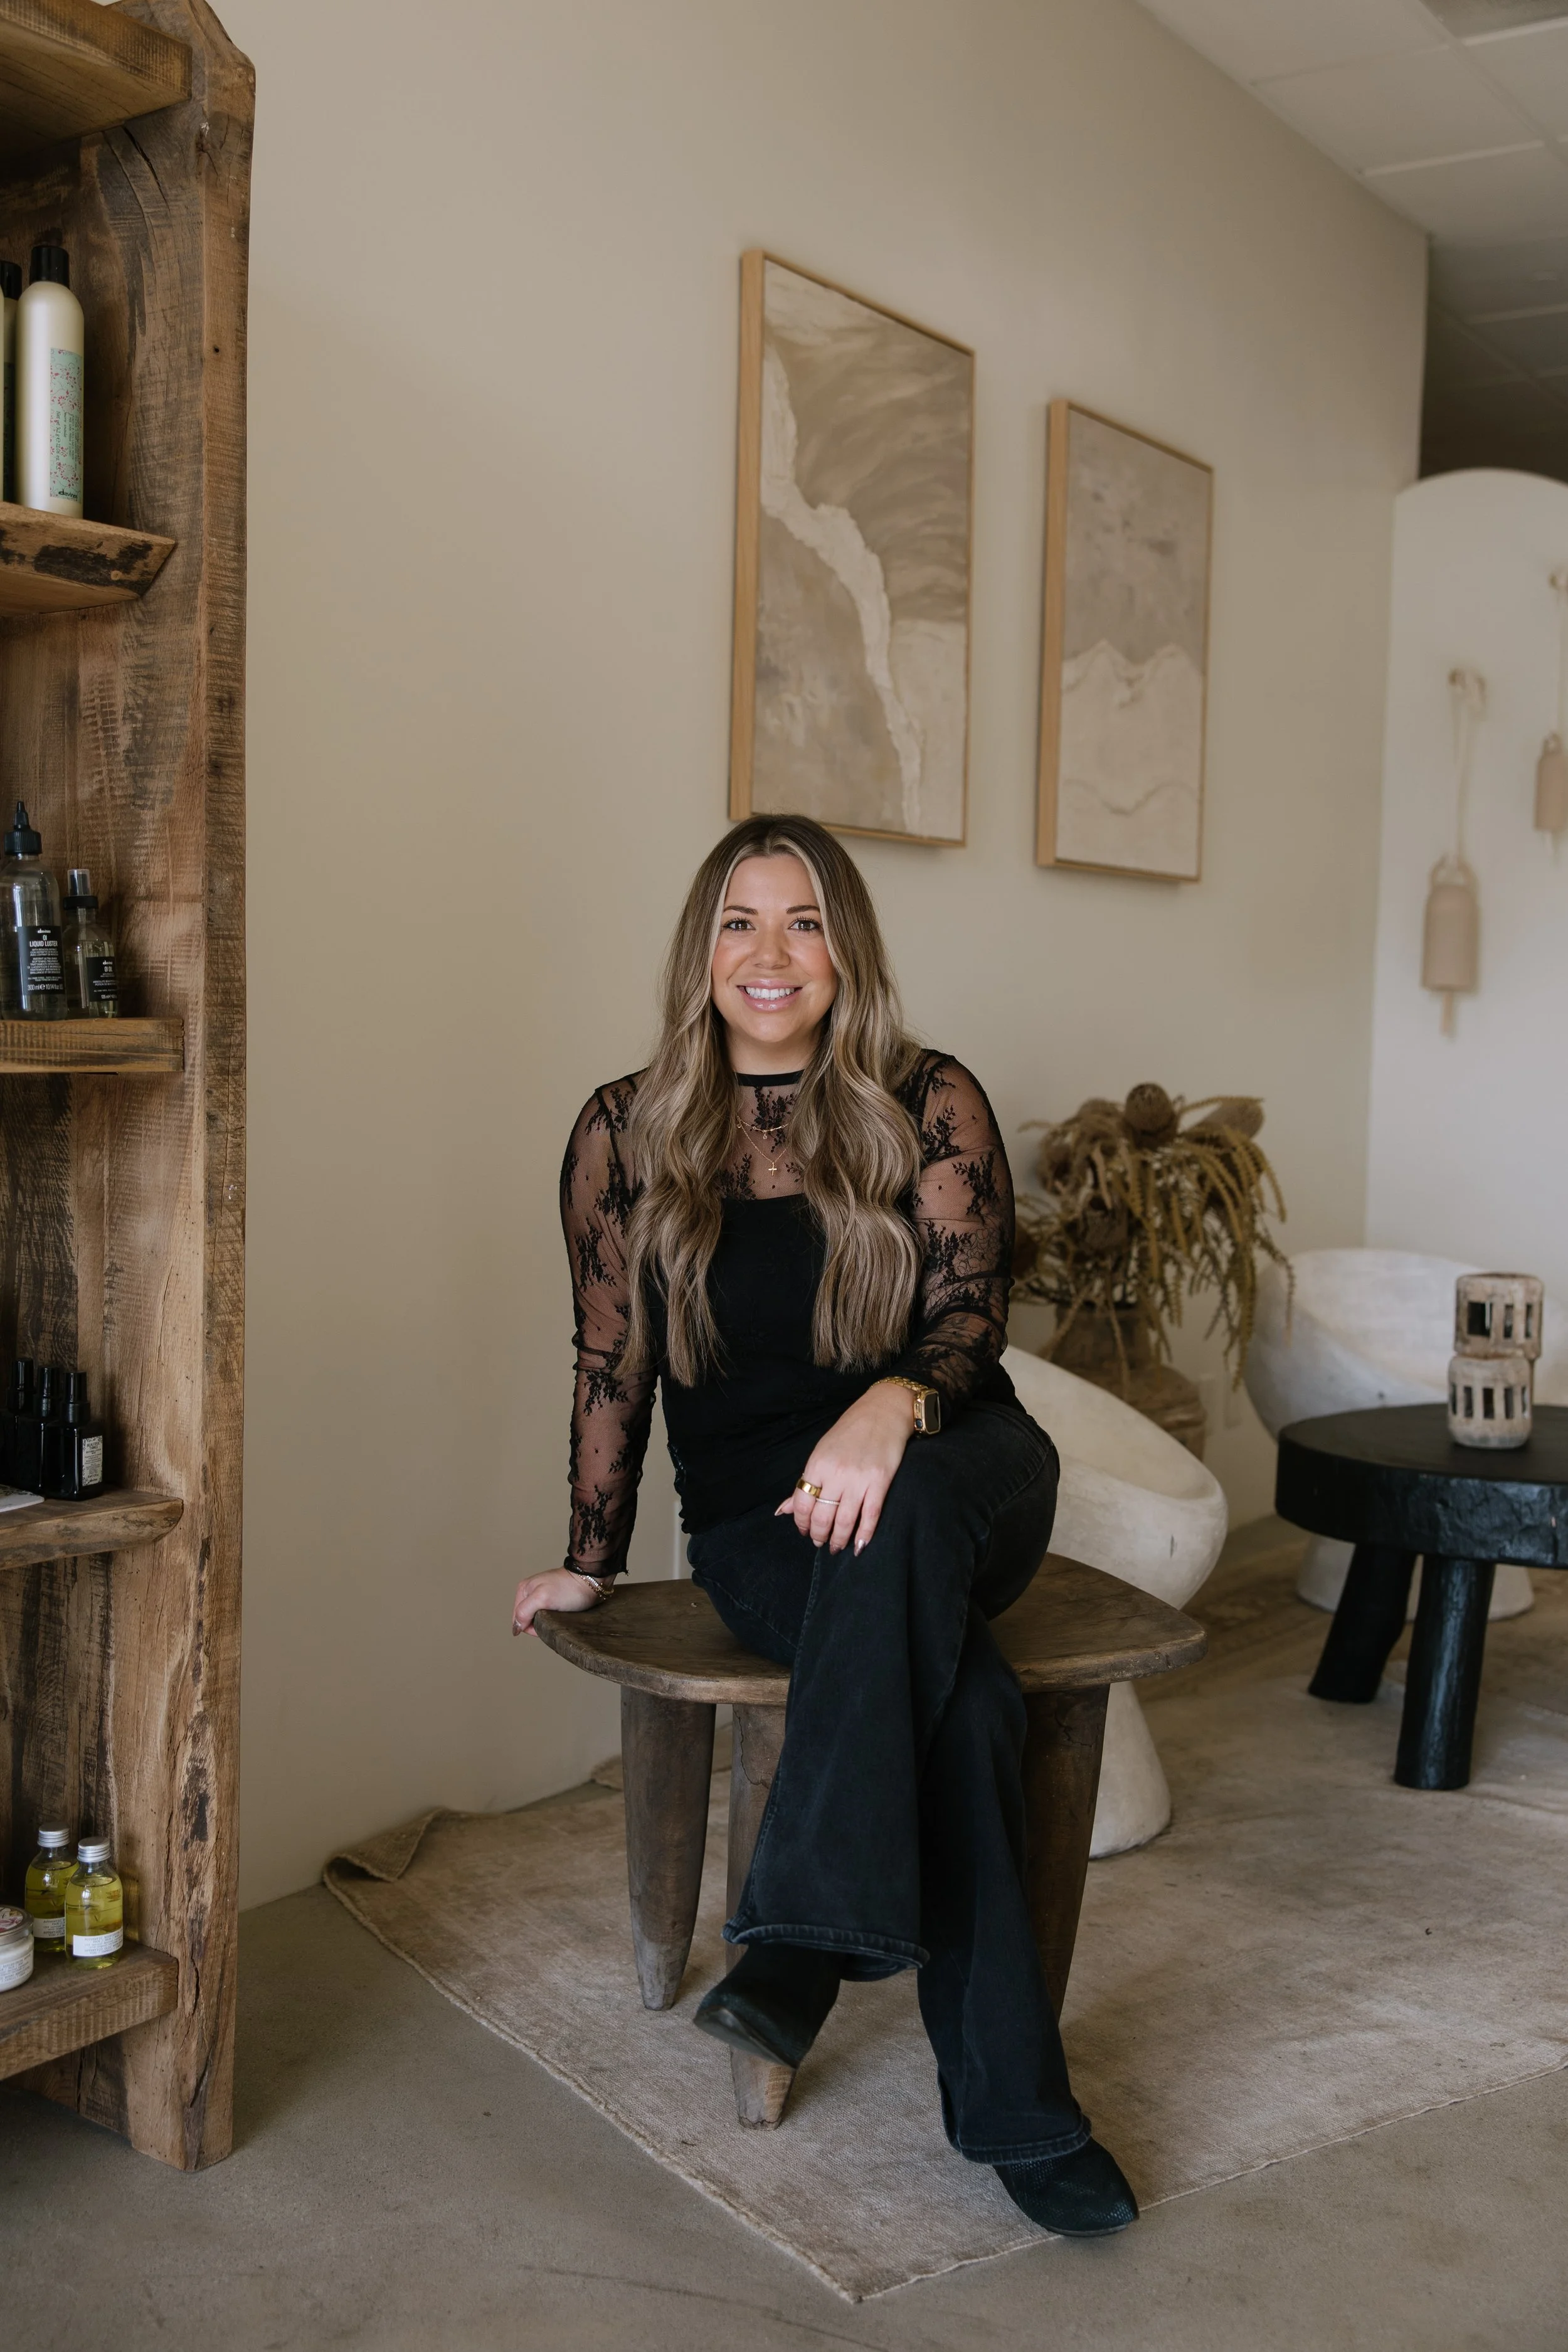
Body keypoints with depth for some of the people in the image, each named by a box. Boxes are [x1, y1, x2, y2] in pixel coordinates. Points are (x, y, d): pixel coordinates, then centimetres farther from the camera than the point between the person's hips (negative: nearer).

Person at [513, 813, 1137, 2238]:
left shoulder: (931, 1107, 1)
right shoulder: (628, 1134, 4)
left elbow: (972, 1312, -9)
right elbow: (614, 1363, 8)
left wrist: (895, 1402, -32)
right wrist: (592, 1560, 10)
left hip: (960, 1482, 0)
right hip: (757, 1525, 0)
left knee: (899, 1515, -38)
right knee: (958, 1687, -30)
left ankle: (808, 1932, -35)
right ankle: (1010, 2104, -24)